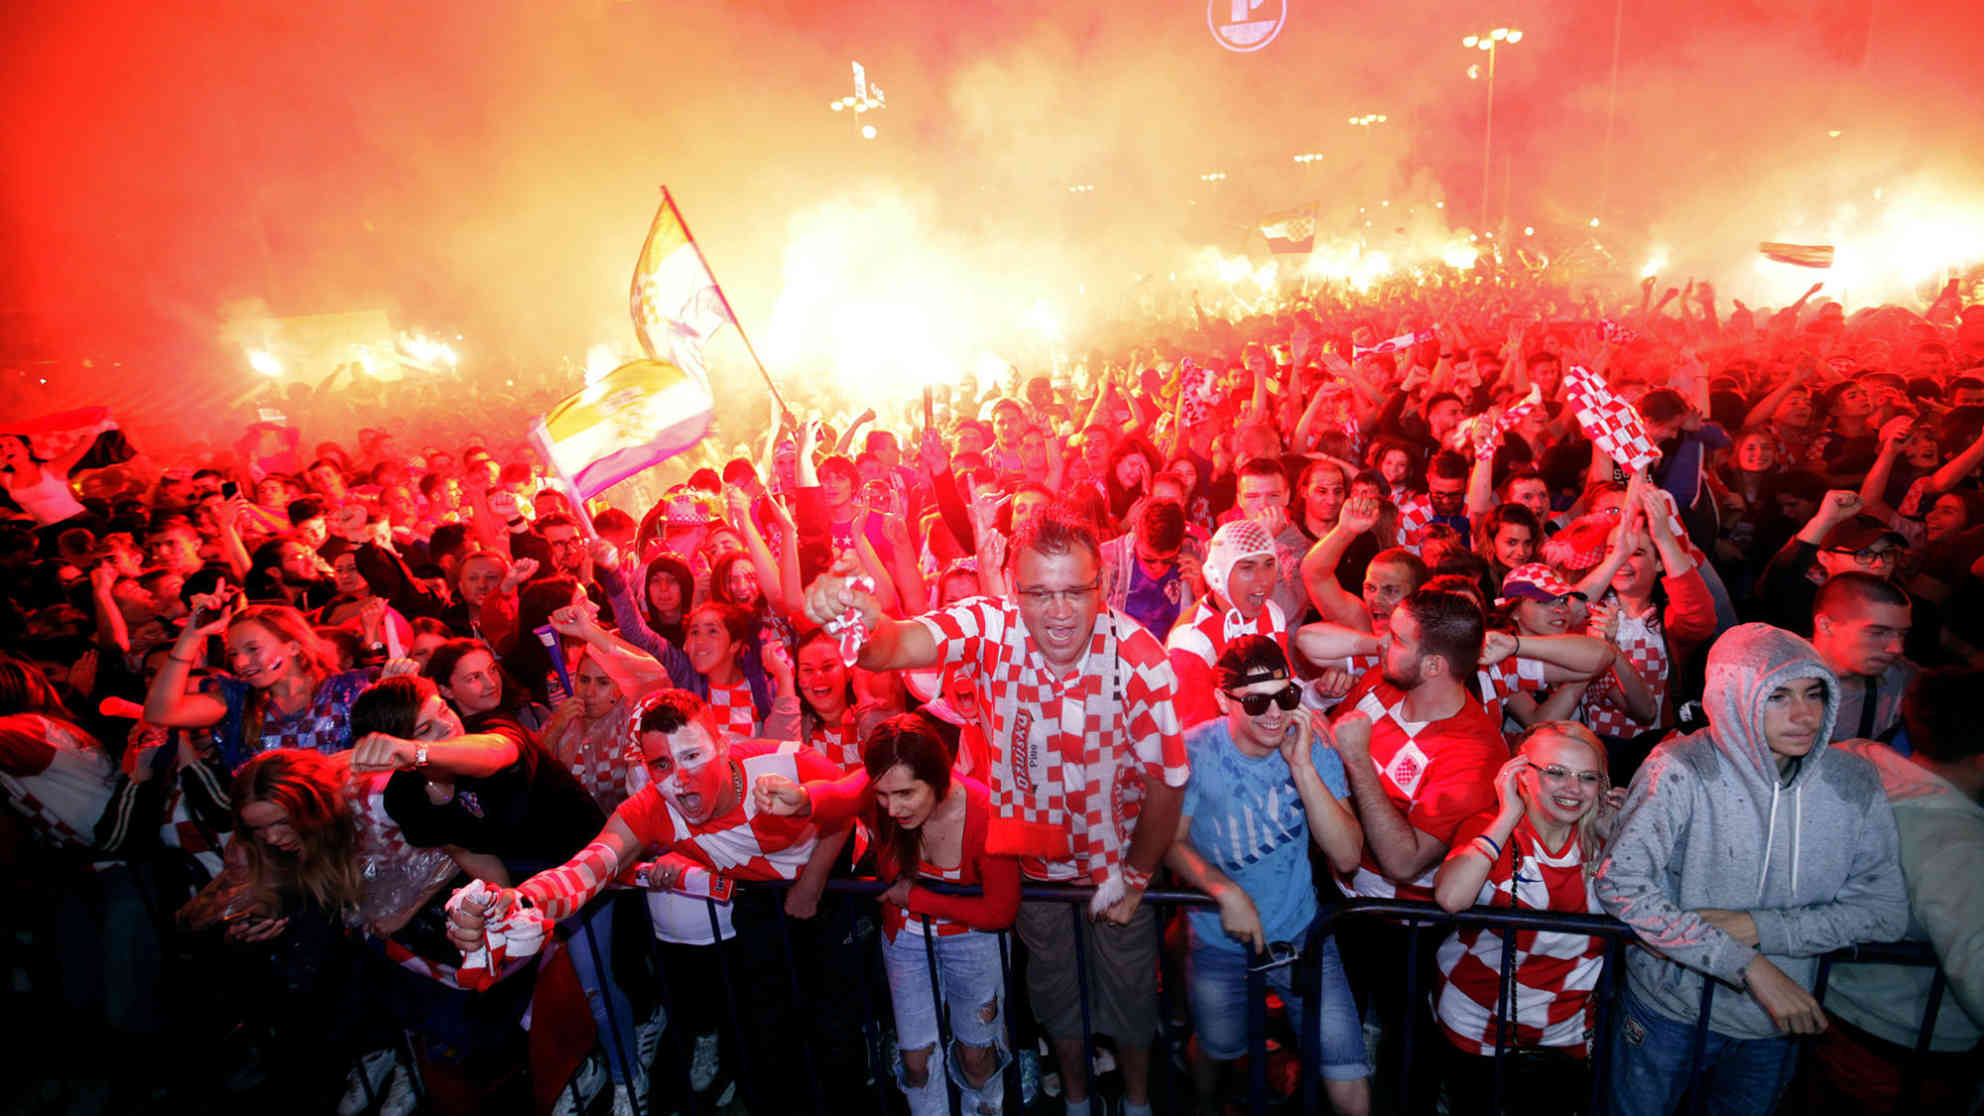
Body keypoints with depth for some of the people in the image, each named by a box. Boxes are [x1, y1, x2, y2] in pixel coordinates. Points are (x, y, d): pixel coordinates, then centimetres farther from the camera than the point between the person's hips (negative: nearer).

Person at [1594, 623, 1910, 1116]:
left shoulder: (1852, 780, -7)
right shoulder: (1682, 770, -21)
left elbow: (1886, 908, -5)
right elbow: (1621, 884, -26)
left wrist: (1758, 927, -18)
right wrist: (1751, 967, -28)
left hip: (1776, 1021, 4)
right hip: (1671, 1012, -3)